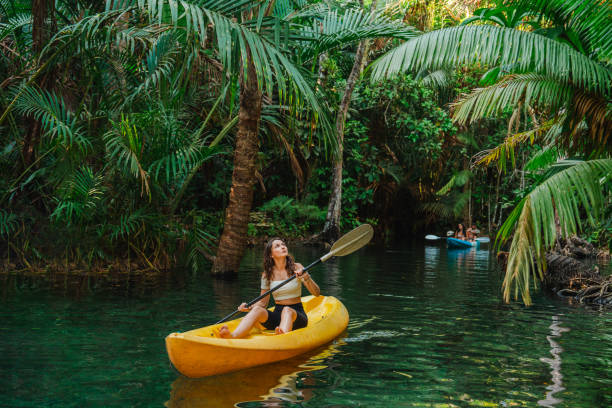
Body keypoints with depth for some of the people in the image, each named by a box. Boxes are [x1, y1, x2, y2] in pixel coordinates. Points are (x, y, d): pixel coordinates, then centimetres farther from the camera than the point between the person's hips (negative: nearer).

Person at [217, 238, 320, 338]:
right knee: (257, 309, -28)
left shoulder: (296, 268, 1)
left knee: (287, 310, -36)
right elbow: (263, 302, 11)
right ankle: (233, 336, -55)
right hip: (277, 315, 2)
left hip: (297, 315, -2)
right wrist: (249, 307, -9)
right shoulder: (267, 274, 6)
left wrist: (306, 277, -23)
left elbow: (317, 293, -5)